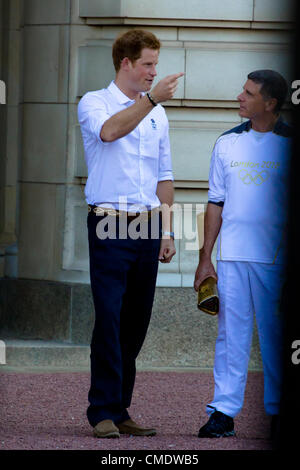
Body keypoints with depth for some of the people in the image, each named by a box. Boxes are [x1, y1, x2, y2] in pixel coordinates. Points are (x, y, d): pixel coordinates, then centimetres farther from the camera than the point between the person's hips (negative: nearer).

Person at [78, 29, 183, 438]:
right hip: (110, 225, -5)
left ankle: (120, 409, 10)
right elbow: (109, 130, -23)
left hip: (147, 226, 5)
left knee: (136, 321, 4)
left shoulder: (157, 114, 17)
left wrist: (167, 231, 14)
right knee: (109, 319, -10)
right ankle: (103, 412, -8)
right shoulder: (94, 103, 1)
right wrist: (151, 98, -26)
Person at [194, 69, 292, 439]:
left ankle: (277, 411, 11)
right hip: (232, 255, 3)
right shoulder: (228, 143, 10)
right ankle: (223, 411, 2)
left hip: (276, 257, -2)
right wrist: (205, 258, 8)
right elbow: (216, 203, 13)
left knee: (276, 336, 2)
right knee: (231, 332, 0)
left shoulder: (291, 145, 1)